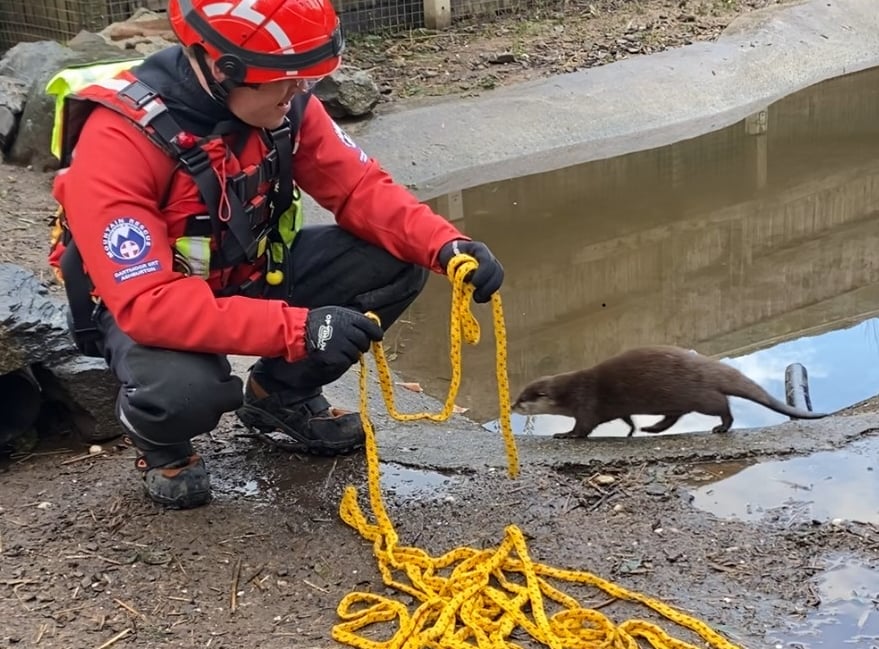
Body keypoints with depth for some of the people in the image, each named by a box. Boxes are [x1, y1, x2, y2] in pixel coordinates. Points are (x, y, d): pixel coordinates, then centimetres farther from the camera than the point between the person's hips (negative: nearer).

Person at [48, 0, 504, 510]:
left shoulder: (281, 102, -14)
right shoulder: (117, 141, -32)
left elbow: (361, 186, -9)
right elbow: (146, 301, -37)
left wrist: (446, 245, -28)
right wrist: (297, 328, -43)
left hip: (251, 276, 6)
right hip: (145, 306, -6)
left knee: (397, 263, -13)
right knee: (185, 388, -40)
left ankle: (280, 395, 10)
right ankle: (159, 442, 1)